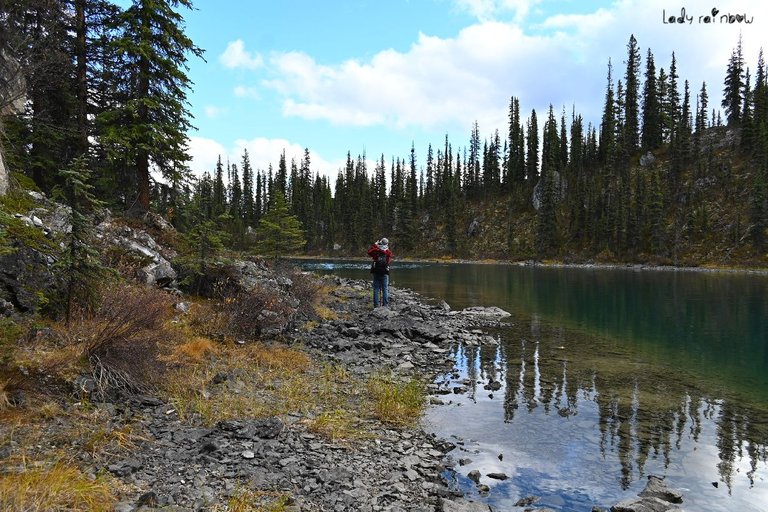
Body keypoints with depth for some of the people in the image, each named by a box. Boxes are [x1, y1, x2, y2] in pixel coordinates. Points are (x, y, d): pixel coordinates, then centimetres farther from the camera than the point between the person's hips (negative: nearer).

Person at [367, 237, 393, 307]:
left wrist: (374, 245, 15)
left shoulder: (376, 251, -6)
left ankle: (376, 305, 6)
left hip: (376, 273, 0)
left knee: (376, 289, 6)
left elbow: (369, 252, 9)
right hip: (385, 273, 0)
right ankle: (385, 304, 4)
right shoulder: (389, 253, -4)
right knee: (385, 289, 7)